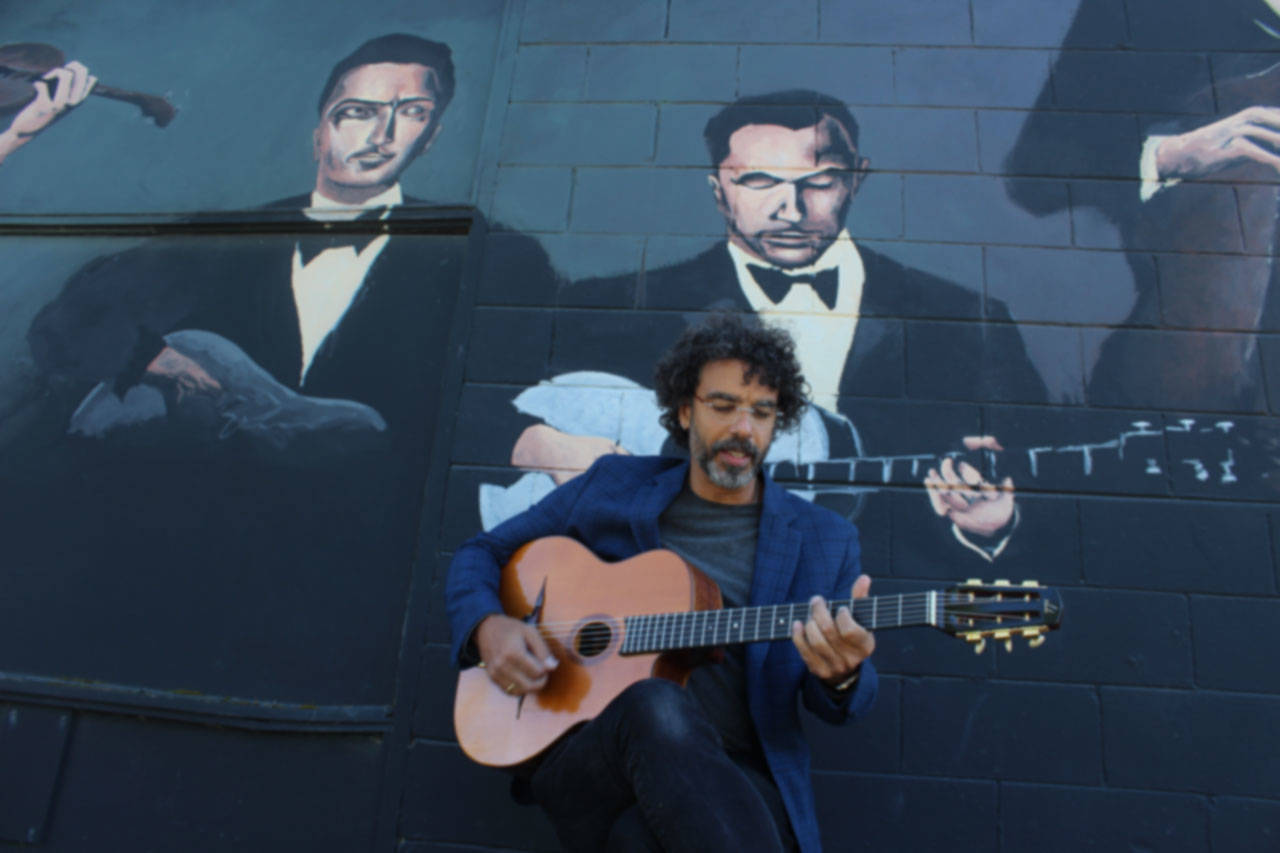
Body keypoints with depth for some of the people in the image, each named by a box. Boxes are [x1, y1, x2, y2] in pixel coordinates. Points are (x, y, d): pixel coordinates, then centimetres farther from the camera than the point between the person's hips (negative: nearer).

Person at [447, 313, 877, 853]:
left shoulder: (823, 539, 9)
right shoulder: (614, 486, 10)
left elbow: (837, 705, 11)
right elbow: (483, 553, 17)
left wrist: (843, 676, -16)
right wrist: (487, 626, -5)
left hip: (730, 781, -1)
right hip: (586, 762, 2)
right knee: (655, 705, -35)